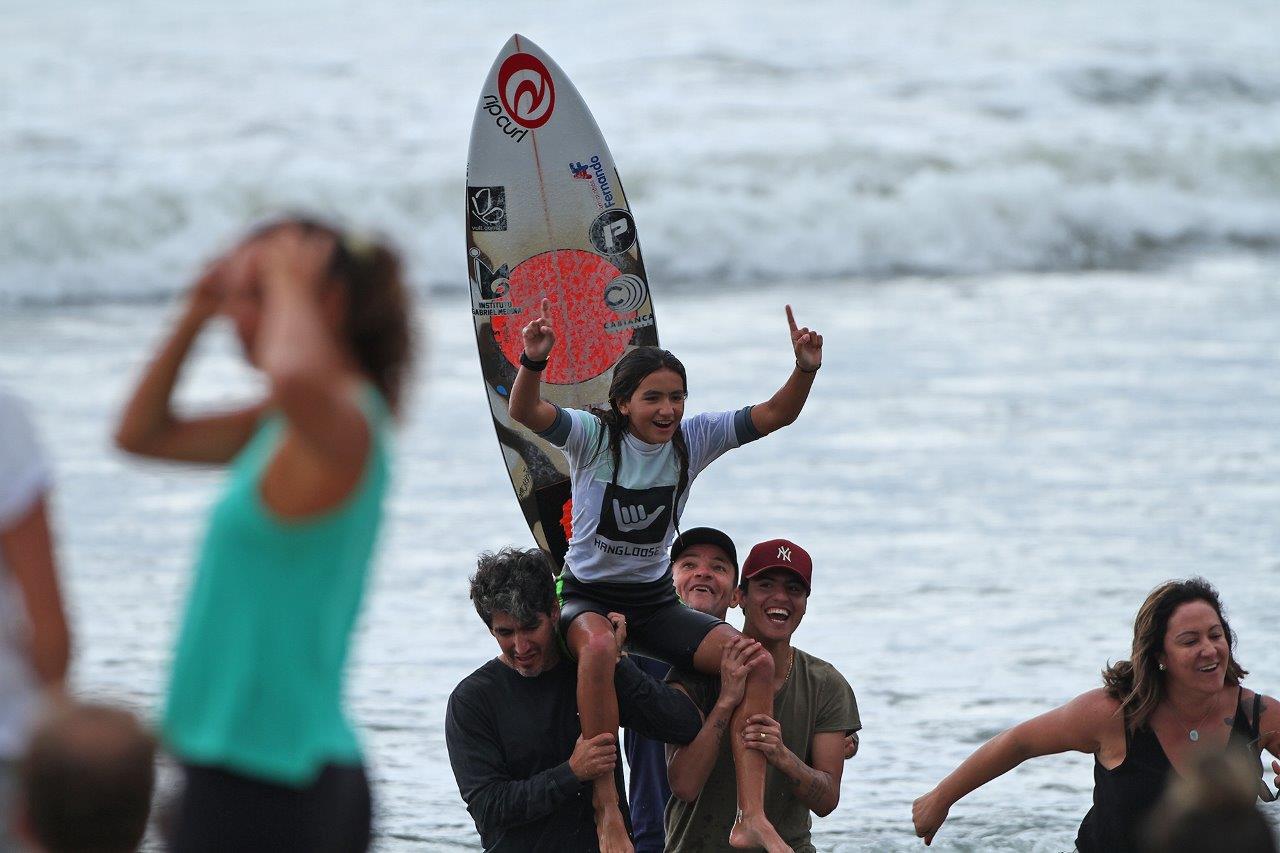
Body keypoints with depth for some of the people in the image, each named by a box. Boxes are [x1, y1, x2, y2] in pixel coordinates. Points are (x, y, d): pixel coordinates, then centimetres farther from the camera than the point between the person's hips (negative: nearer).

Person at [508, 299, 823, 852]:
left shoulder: (691, 440, -4)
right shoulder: (594, 437, -14)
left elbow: (775, 415, -10)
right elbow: (525, 413, -32)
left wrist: (805, 371, -29)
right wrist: (534, 361, -52)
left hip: (654, 599, 5)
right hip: (587, 595, -5)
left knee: (756, 662, -14)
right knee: (599, 647, -41)